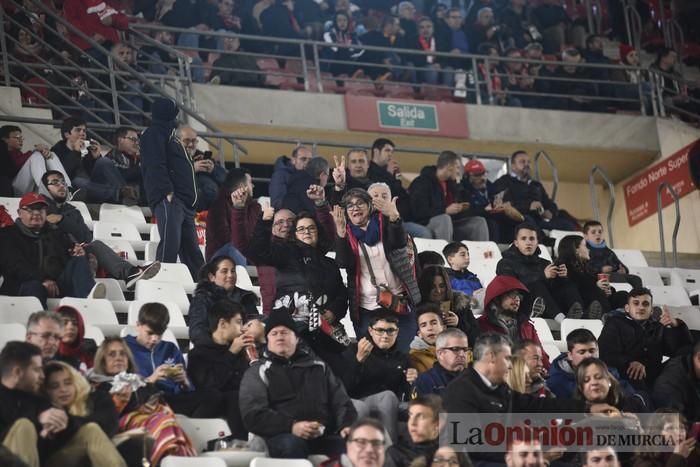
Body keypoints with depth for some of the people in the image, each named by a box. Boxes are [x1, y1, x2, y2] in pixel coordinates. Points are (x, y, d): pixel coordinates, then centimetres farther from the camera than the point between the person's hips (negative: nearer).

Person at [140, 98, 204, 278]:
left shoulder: (168, 134, 28)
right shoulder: (154, 133, 0)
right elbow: (156, 165, -13)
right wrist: (167, 192, -21)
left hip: (184, 202, 10)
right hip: (169, 199, -10)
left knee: (191, 250, 6)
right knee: (170, 244, -20)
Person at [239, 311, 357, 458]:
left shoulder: (318, 366, 26)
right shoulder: (258, 371, 14)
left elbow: (340, 400, 22)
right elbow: (252, 414, 0)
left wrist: (347, 425, -3)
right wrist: (291, 426, -18)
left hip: (324, 435, 1)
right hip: (284, 435, -1)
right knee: (291, 444, -38)